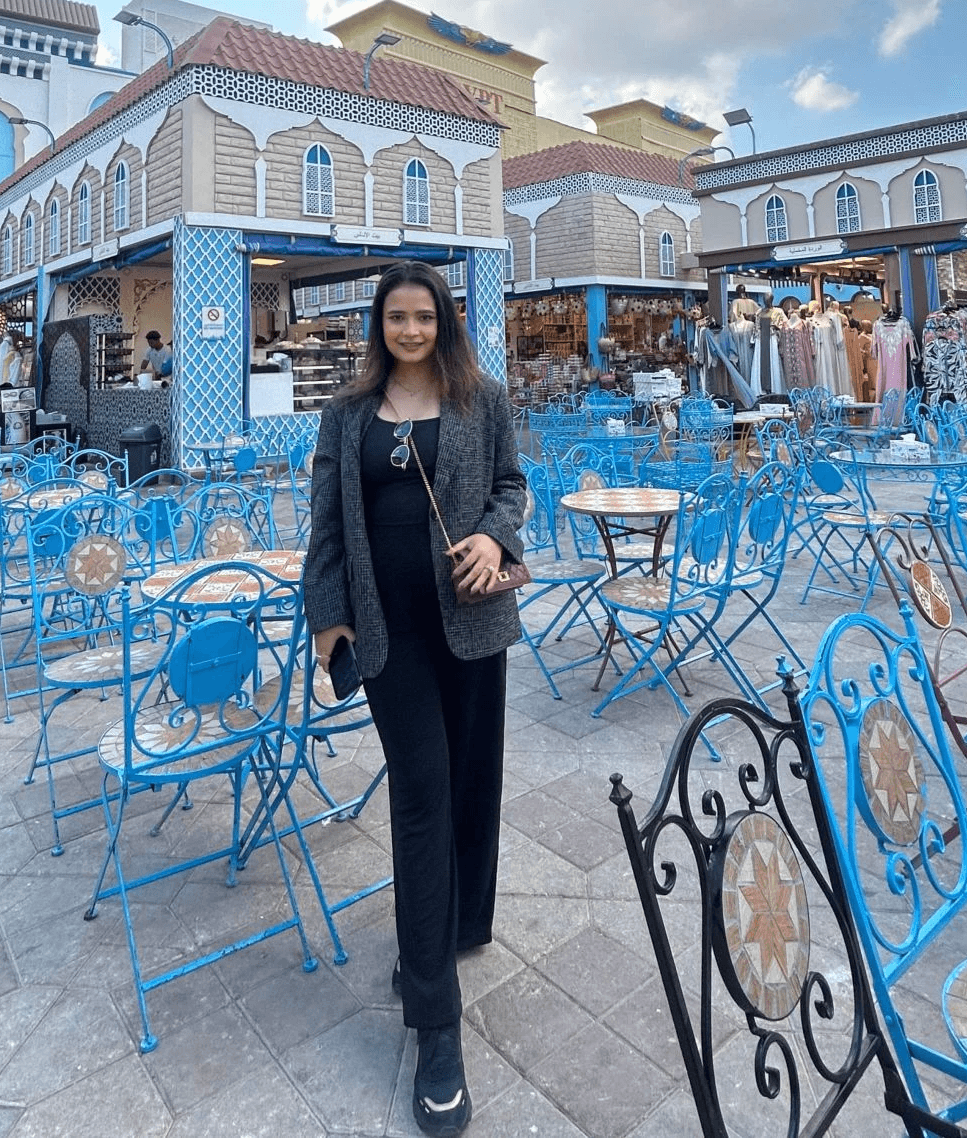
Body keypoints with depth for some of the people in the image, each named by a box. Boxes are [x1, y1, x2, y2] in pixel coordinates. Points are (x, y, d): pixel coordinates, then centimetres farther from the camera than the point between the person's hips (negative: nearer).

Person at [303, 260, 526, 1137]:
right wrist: (329, 614, 2)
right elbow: (330, 518, 7)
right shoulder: (348, 413, 8)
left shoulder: (484, 401, 5)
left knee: (473, 774, 10)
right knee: (421, 790, -3)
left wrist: (495, 535, -13)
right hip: (390, 625, 0)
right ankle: (436, 1022, 6)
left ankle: (461, 923, 37)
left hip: (470, 614, 1)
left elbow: (511, 485, 8)